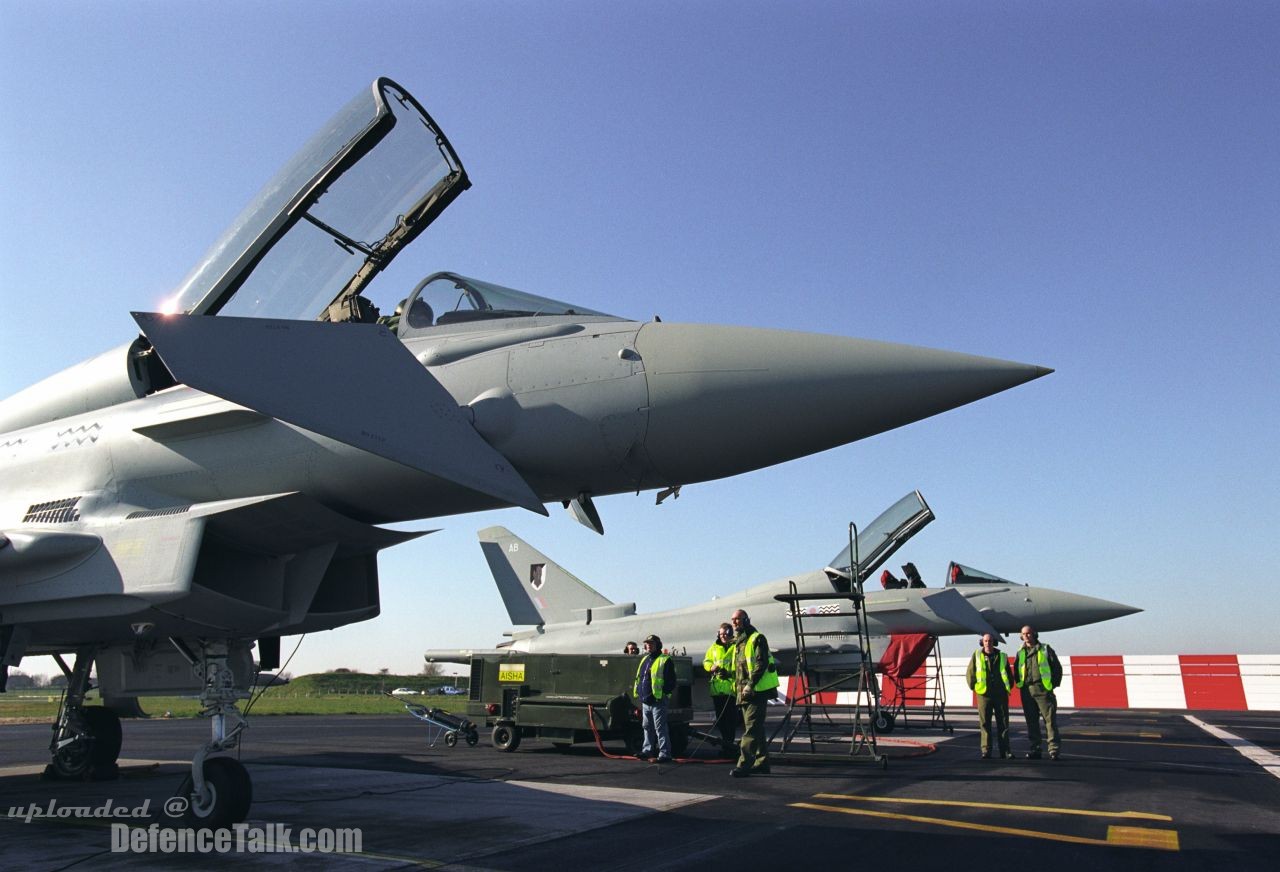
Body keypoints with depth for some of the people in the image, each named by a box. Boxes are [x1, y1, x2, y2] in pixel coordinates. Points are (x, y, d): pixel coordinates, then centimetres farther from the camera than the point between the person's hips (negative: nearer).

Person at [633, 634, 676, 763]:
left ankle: (665, 753, -5)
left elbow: (671, 682, -11)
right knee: (647, 727, 18)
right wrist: (638, 692, 18)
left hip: (658, 701, -8)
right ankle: (648, 750, 30)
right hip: (645, 701, 8)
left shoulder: (665, 661, -8)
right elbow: (639, 678, 25)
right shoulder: (644, 660, 17)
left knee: (660, 728, -8)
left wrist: (664, 694, -17)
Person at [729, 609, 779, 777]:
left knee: (751, 729, -11)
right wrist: (736, 685, 16)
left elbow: (761, 664, -18)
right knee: (756, 729, 14)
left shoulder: (757, 639, -8)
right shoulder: (738, 643, 20)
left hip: (757, 691, -9)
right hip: (744, 692, 9)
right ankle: (762, 762, 21)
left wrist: (751, 684, -23)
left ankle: (744, 765, -14)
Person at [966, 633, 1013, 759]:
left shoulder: (1002, 656, 9)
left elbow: (1009, 675, 18)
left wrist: (1008, 687, 10)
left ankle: (1005, 751, 10)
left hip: (1001, 695, 1)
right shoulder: (977, 656, 5)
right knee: (985, 724, -1)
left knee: (1003, 724, 3)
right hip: (984, 694, -1)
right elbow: (970, 673, 8)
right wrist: (974, 687, 3)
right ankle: (986, 751, 3)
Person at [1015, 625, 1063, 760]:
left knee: (1050, 719, -6)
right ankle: (1035, 749, 11)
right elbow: (1016, 671, 22)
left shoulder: (1045, 649, 4)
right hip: (1026, 691, 4)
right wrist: (1019, 684, 10)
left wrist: (1054, 683, -1)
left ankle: (1054, 749, -3)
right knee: (1031, 721, 6)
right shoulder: (1020, 653, 15)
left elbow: (1057, 667, 5)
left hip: (1043, 689, -4)